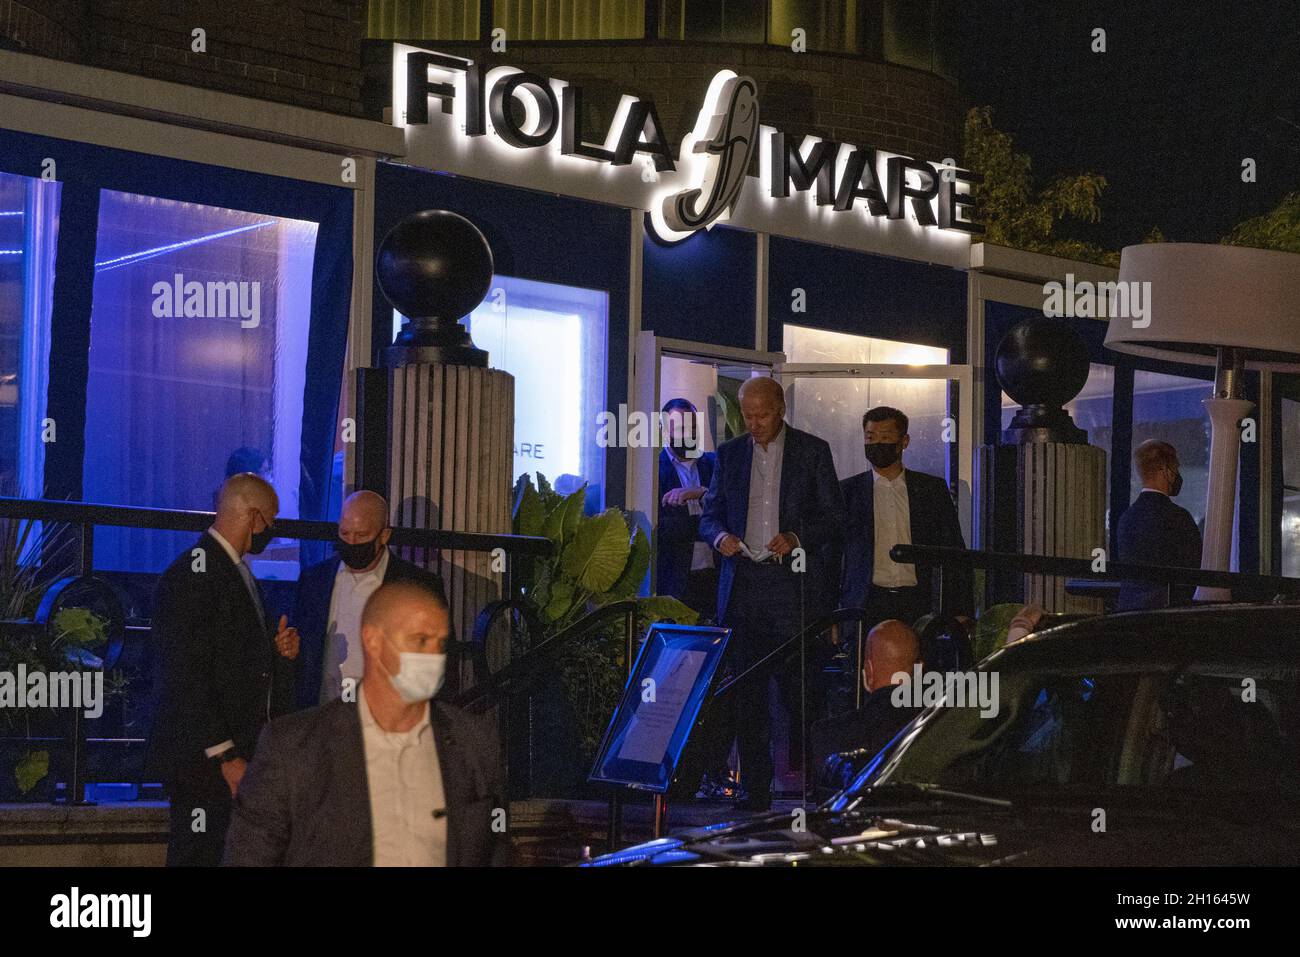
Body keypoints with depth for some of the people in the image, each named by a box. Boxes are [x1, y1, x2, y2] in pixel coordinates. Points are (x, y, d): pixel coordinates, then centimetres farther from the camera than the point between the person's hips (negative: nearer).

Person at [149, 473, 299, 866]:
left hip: (244, 753, 10)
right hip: (205, 760, -10)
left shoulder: (240, 572, 17)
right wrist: (225, 756, -20)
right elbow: (186, 678, -19)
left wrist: (279, 652, 5)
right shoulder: (192, 576, -15)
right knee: (200, 857, -6)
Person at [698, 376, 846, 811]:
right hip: (742, 583, 3)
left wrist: (796, 538, -14)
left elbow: (834, 517, 3)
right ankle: (755, 789, 5)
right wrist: (720, 536, -7)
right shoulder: (729, 454, 14)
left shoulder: (813, 451, 5)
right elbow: (710, 514, 16)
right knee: (747, 690, 1)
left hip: (794, 583, -3)